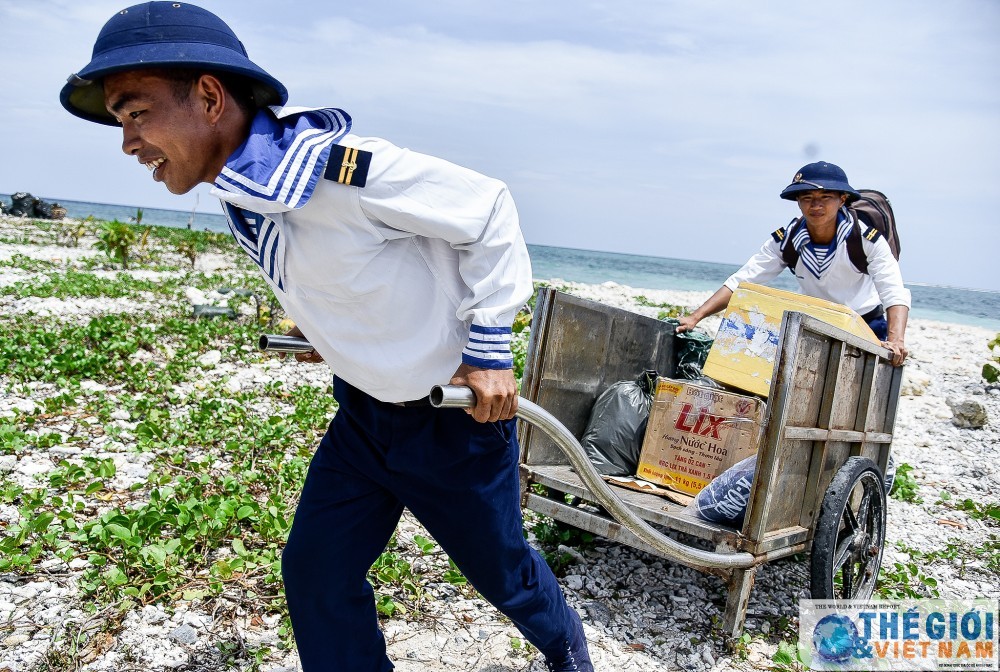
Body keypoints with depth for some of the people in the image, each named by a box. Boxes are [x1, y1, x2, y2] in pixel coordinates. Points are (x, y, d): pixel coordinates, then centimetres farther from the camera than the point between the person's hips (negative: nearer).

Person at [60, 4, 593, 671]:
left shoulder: (342, 170, -30)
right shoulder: (240, 191, -3)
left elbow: (487, 210, -21)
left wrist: (488, 349, -18)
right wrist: (333, 334, 13)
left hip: (454, 410, -7)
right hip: (363, 410, 7)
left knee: (500, 567, 14)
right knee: (315, 571, 9)